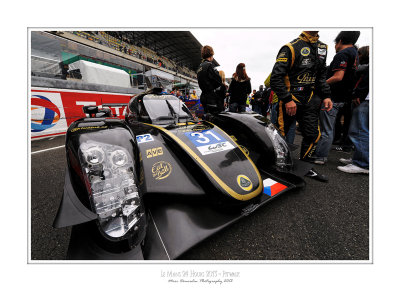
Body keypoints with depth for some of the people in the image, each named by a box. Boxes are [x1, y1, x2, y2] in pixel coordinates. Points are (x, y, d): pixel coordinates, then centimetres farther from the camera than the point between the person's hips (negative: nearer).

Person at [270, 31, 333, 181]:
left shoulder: (322, 48, 17)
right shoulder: (291, 48, -6)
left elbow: (321, 75, 22)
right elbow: (276, 77, -14)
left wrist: (326, 95, 9)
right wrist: (287, 99, -19)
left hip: (310, 100, 7)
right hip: (290, 100, -7)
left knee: (313, 135, 7)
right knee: (279, 135, -4)